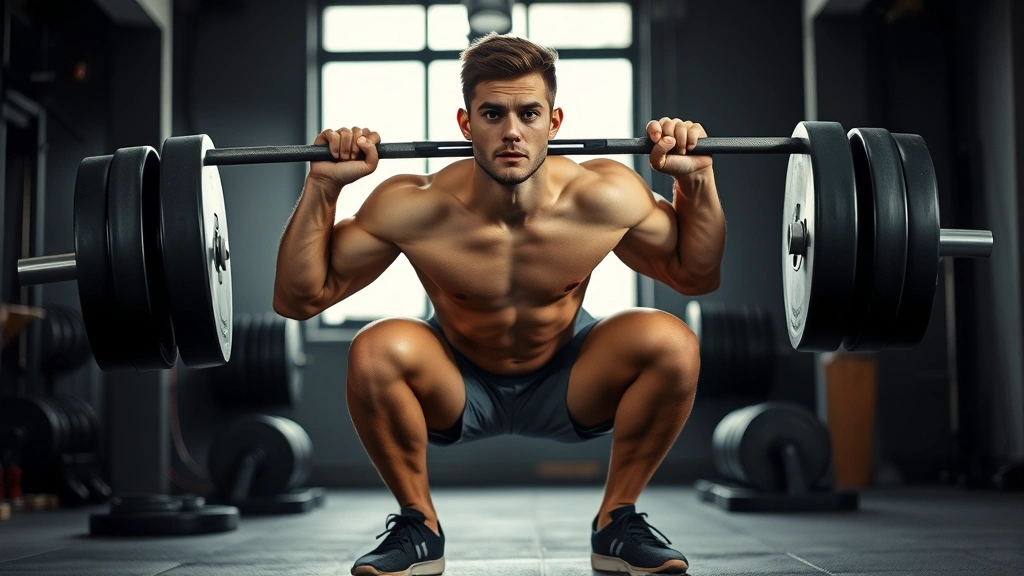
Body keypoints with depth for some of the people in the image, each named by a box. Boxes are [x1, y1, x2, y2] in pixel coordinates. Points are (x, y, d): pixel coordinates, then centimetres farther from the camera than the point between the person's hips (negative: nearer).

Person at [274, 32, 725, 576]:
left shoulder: (606, 197, -23)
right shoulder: (412, 209, -26)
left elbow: (696, 276, -5)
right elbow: (298, 298, -18)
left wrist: (698, 180, -20)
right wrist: (322, 187, -28)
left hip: (567, 388, 1)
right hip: (456, 389, -1)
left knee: (672, 343, -26)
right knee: (376, 351, -32)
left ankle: (617, 522, -4)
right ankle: (417, 527, -7)